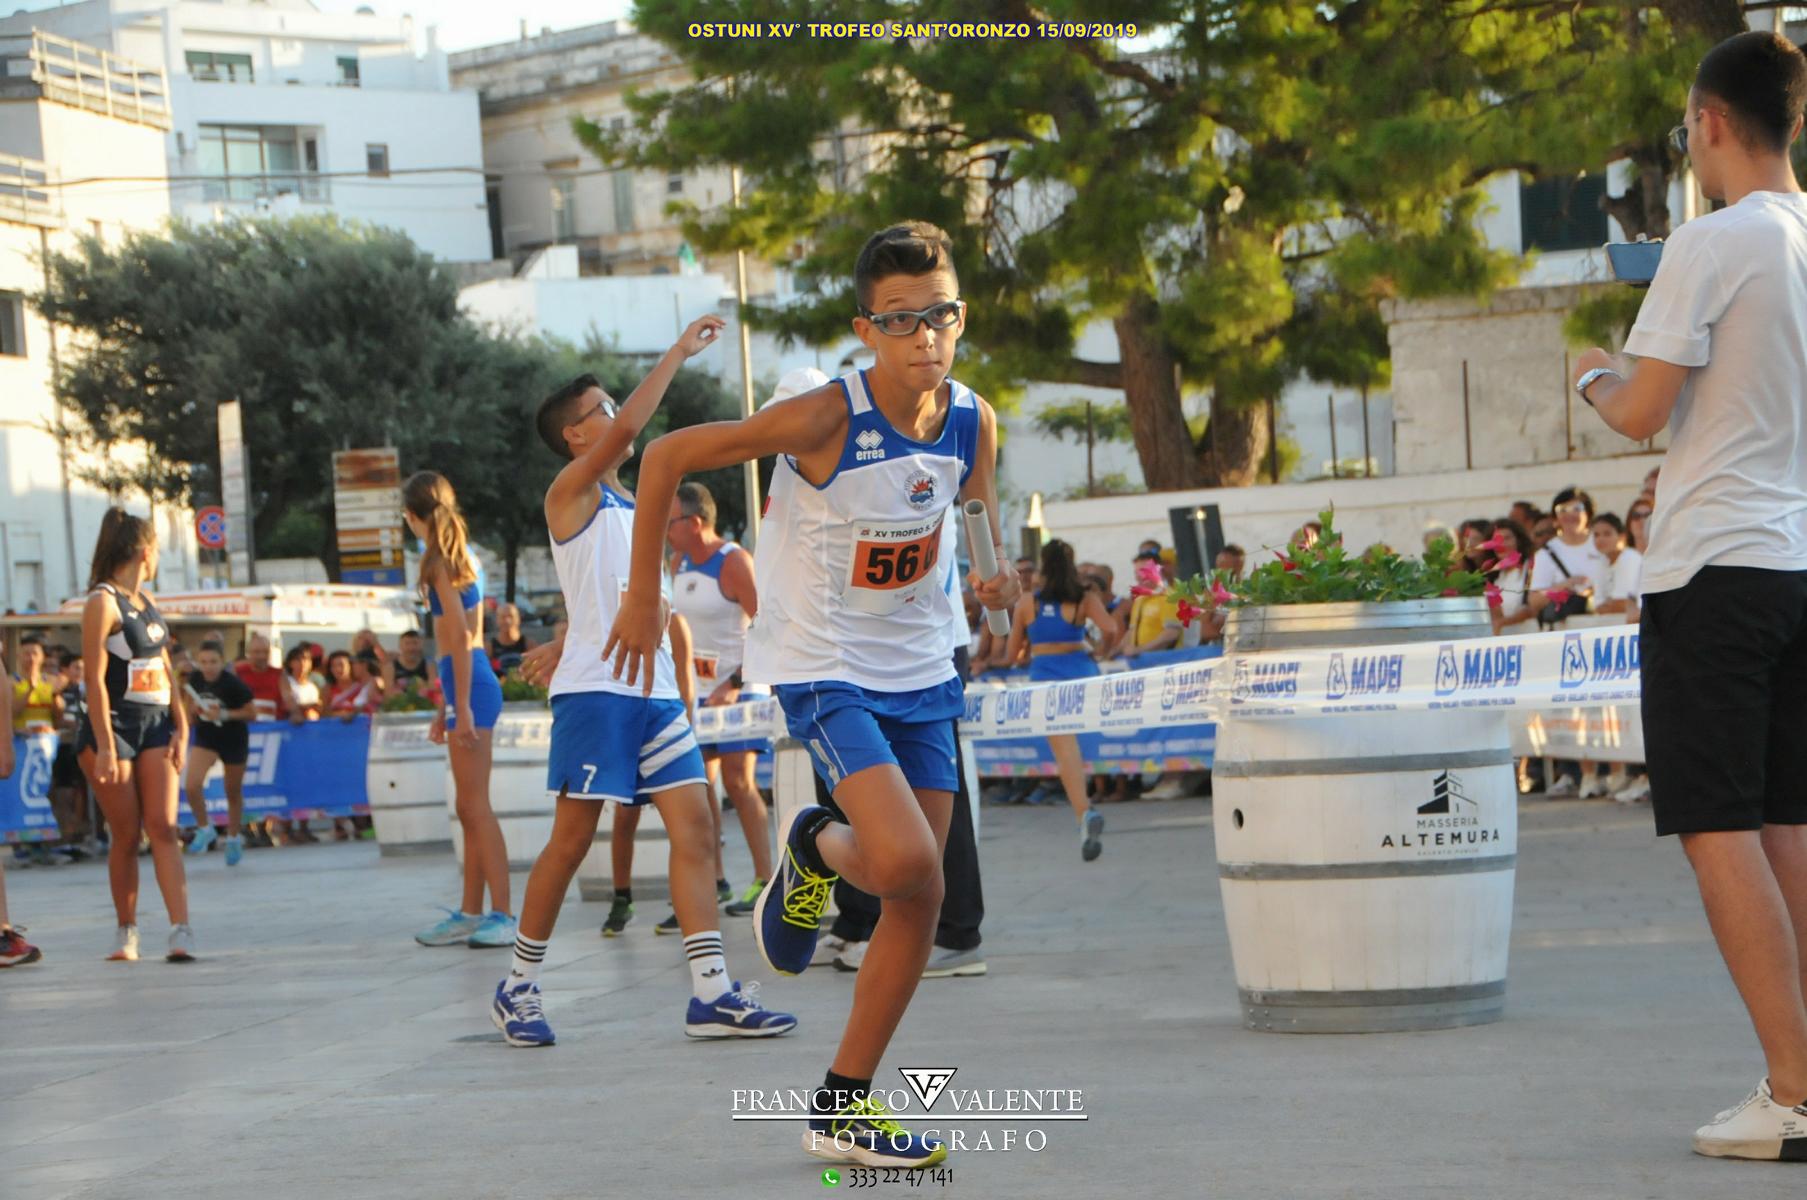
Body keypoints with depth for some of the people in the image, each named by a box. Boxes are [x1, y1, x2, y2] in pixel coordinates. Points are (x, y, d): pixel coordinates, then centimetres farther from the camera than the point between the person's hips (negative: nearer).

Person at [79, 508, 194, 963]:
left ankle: (181, 929, -15)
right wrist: (104, 747, -20)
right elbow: (95, 678, -15)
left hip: (156, 724, 6)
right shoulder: (103, 603, -9)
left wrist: (181, 726, 7)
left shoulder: (146, 600, 14)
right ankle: (127, 932, 13)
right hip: (115, 724, -6)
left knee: (164, 827, -6)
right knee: (126, 835, 0)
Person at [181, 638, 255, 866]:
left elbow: (252, 713, -14)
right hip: (205, 737, 3)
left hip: (233, 739, -3)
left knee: (233, 792, 12)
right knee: (192, 784, -18)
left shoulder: (233, 684, -22)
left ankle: (234, 838, 31)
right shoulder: (195, 680, -9)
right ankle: (204, 829, 4)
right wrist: (193, 714, -10)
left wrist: (223, 714, -25)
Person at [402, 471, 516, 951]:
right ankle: (470, 913, 20)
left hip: (470, 686, -10)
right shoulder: (462, 558, 16)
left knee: (475, 805, -10)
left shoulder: (441, 563, -10)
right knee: (469, 807, 14)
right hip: (471, 682, 10)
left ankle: (502, 916, -12)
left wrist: (462, 706, -20)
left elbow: (460, 637, -17)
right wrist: (445, 707, 24)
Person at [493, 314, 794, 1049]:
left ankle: (712, 993, -7)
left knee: (695, 830, -4)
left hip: (655, 691, 7)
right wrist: (680, 352, -15)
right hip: (596, 689, -7)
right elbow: (631, 426, -19)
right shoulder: (572, 492, -2)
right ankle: (519, 987, 10)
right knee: (572, 841, -3)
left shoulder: (635, 509, 22)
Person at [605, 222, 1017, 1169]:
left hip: (920, 673, 6)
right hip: (823, 670, -6)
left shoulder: (972, 423, -6)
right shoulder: (826, 418, -22)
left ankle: (843, 1107, 17)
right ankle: (815, 850, 12)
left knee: (919, 900, 5)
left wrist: (997, 568, 2)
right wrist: (643, 595, -9)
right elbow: (667, 456, -14)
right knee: (905, 863, -25)